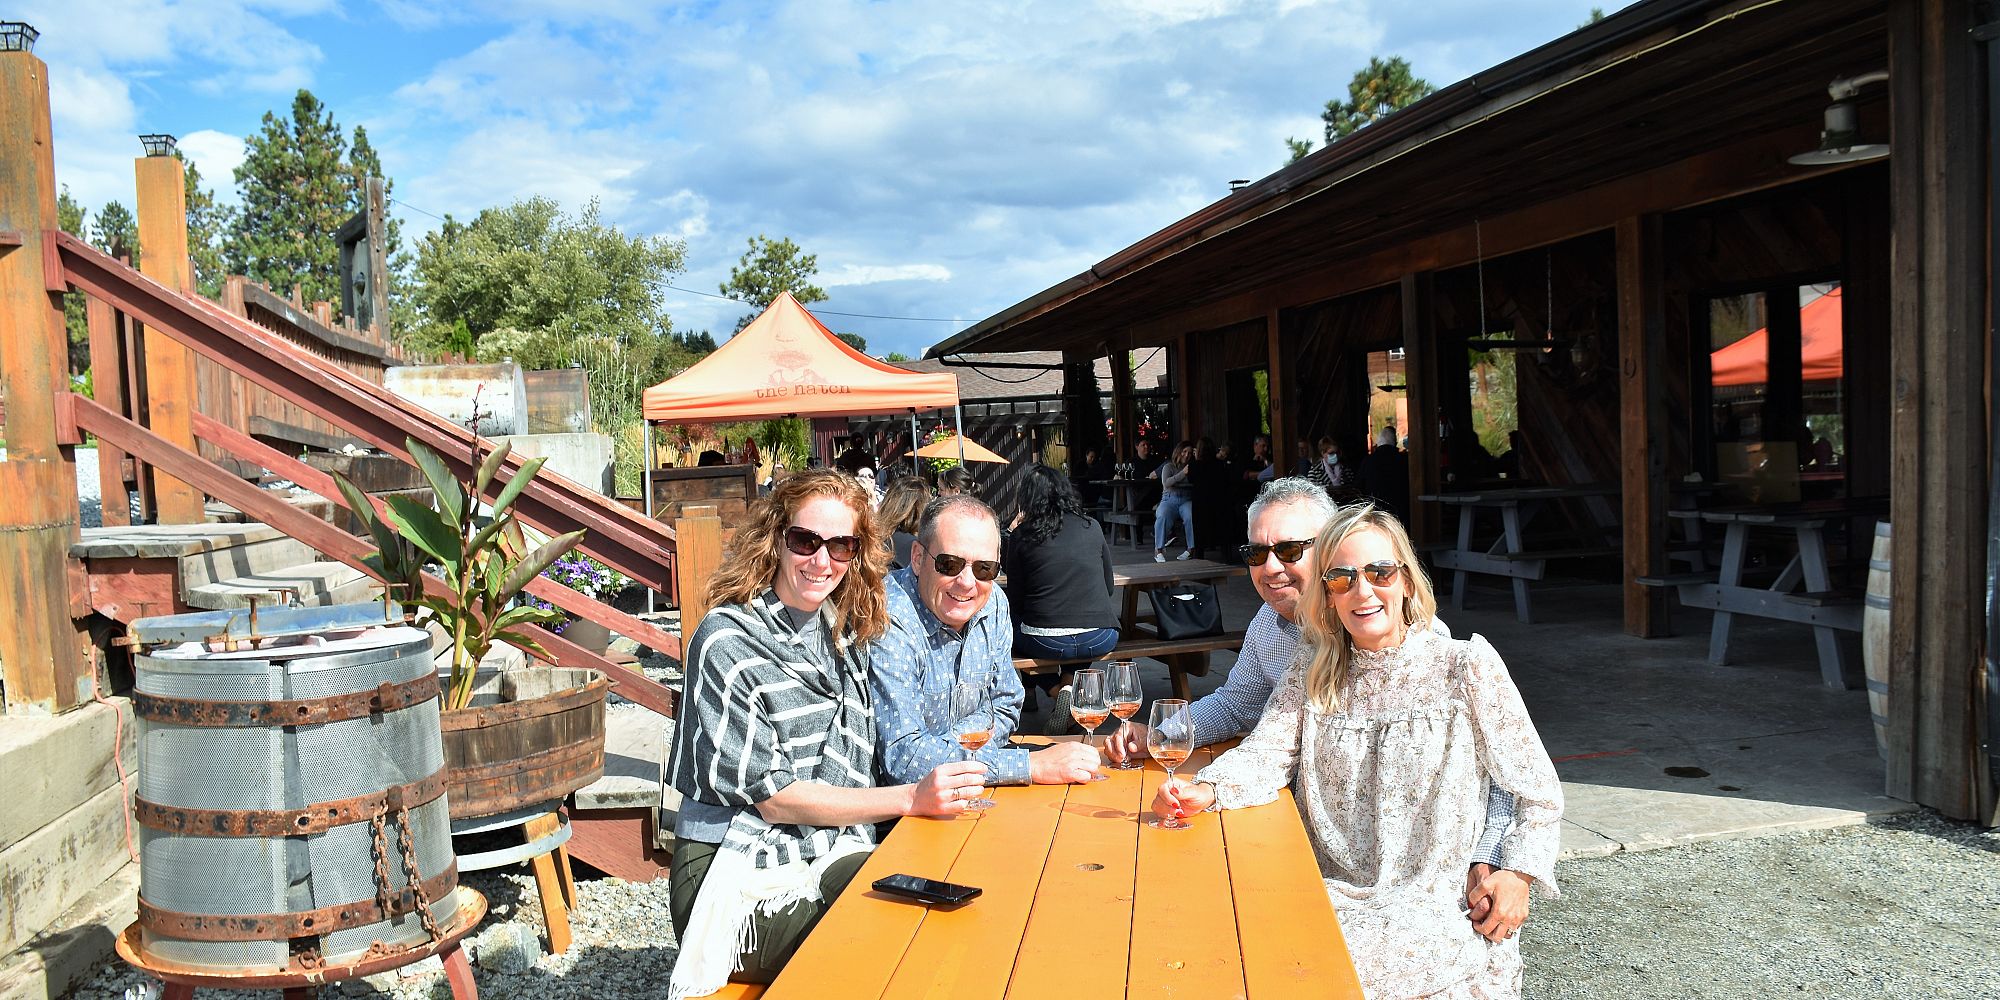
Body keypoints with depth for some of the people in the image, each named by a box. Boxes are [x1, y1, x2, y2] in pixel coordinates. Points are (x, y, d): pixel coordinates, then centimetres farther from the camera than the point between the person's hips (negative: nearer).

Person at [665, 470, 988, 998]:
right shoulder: (728, 641, -11)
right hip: (746, 882, -6)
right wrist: (911, 798, -20)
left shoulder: (845, 632, 9)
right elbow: (771, 795, -14)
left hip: (832, 856, 6)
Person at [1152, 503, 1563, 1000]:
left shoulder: (1465, 665, -1)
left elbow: (1539, 791, 2)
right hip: (1335, 898, 3)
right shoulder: (1313, 671, 9)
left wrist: (1518, 873, -12)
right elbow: (1267, 754, -4)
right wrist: (1205, 790, -23)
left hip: (1439, 906, -3)